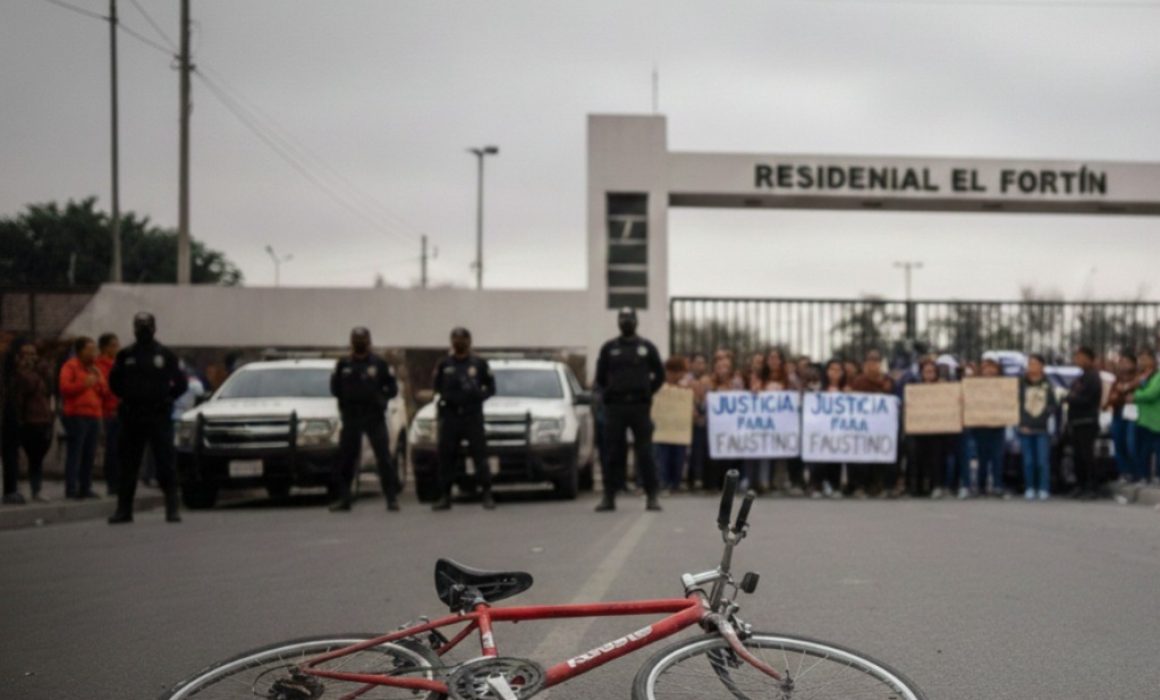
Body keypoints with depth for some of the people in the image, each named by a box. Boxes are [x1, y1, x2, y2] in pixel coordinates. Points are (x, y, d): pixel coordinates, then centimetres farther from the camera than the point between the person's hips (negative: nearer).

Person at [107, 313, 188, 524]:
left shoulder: (165, 355, 4)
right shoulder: (125, 355, 7)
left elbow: (180, 383, 9)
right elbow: (114, 382, 18)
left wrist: (166, 398, 5)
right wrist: (128, 398, 11)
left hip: (159, 417, -2)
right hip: (132, 417, 2)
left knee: (166, 464, -5)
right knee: (128, 465, 5)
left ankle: (172, 509, -3)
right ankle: (123, 509, 11)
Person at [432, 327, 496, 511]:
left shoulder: (479, 363, 7)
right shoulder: (444, 364, 11)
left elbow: (491, 388, 9)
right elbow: (437, 387, 16)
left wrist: (479, 394, -6)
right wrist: (447, 396, -1)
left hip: (473, 415, -2)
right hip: (450, 415, 2)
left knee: (479, 455, -6)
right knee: (446, 456, 1)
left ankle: (487, 495, -2)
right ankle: (445, 497, 8)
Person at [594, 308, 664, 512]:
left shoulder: (647, 348, 8)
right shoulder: (609, 348, 9)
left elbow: (659, 375, 12)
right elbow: (600, 377, 13)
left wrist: (647, 393, 6)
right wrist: (610, 393, 6)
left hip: (640, 406, 0)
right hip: (615, 408, 0)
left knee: (645, 453, -3)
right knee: (614, 453, 0)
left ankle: (651, 497, -1)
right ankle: (609, 497, 3)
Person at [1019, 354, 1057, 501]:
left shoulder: (1047, 385, 7)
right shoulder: (1021, 384, 3)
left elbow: (1053, 405, 9)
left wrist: (1046, 413, -9)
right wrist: (1021, 423, -7)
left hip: (1042, 429, 0)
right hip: (1026, 429, 0)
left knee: (1043, 461, -4)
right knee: (1028, 461, 2)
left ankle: (1044, 489, 2)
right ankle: (1029, 489, 10)